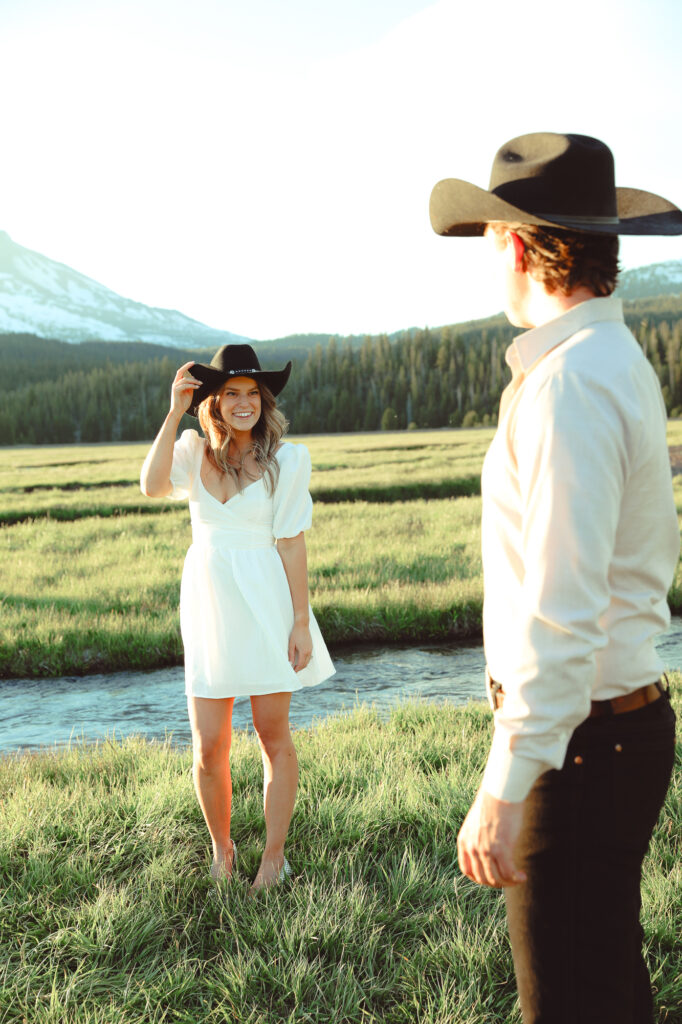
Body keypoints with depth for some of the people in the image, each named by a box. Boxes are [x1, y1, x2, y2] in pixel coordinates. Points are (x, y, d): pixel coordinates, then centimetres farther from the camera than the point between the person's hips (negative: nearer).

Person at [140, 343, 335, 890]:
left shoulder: (286, 458, -2)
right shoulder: (195, 450, 4)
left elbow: (291, 543, -3)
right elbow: (153, 485, -16)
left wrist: (301, 621, -5)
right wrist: (175, 412, -16)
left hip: (264, 605, -2)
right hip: (207, 601, 2)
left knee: (273, 737, 6)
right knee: (209, 751, 3)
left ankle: (274, 855, 22)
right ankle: (221, 849, 27)